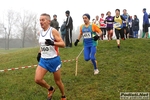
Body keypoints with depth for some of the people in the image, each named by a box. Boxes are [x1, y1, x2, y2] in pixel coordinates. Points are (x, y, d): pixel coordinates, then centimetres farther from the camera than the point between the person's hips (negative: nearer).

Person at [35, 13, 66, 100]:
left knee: (58, 81, 8)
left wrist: (53, 43, -33)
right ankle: (50, 89, 19)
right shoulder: (41, 32, 7)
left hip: (54, 60, -5)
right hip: (43, 60, 6)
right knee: (37, 79, -9)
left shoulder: (53, 31, -13)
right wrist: (39, 53, 12)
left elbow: (63, 44, -17)